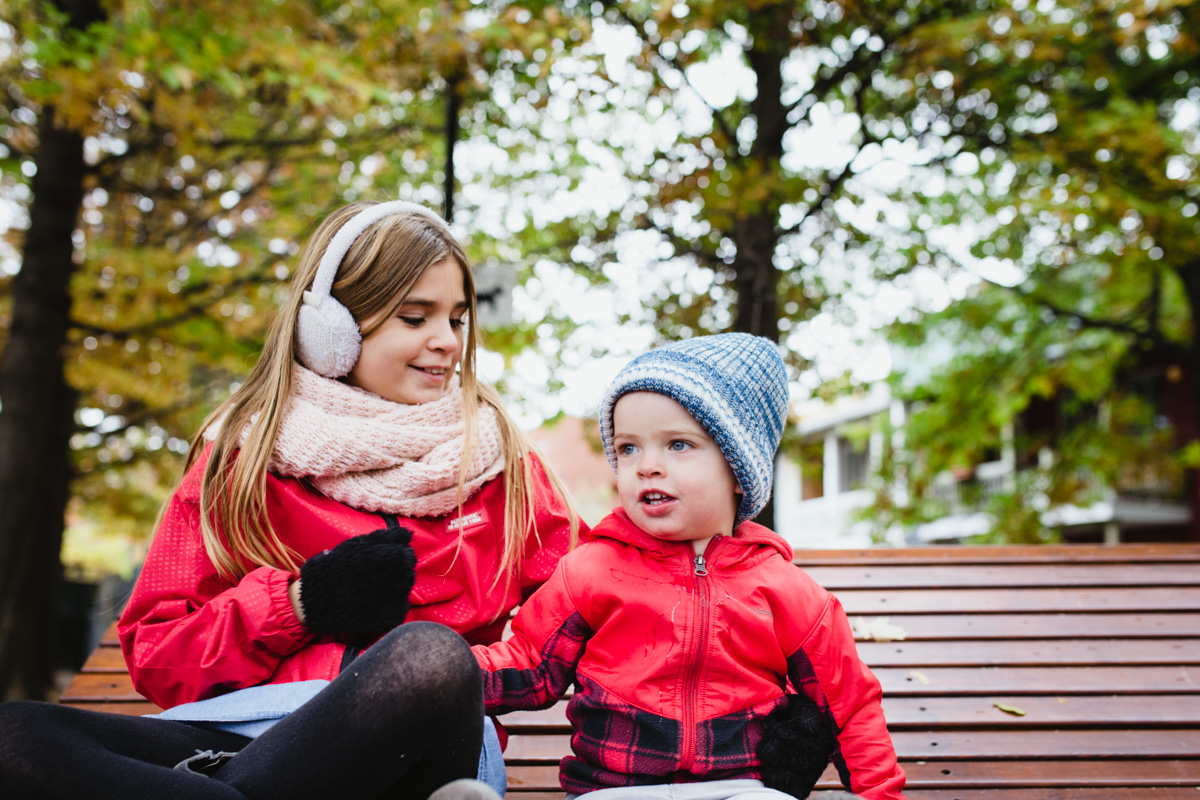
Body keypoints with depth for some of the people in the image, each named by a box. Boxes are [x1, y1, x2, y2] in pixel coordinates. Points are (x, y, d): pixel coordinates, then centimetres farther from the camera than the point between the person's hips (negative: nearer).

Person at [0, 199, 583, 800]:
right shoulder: (242, 453, 13)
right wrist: (299, 602, -6)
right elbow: (156, 658, 9)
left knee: (429, 654, -36)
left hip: (423, 747, -1)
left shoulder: (492, 447, 16)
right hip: (254, 737, 1)